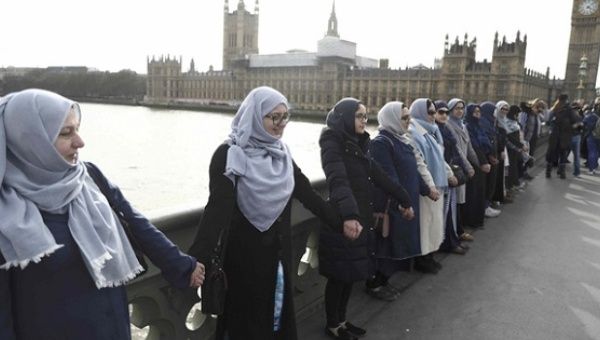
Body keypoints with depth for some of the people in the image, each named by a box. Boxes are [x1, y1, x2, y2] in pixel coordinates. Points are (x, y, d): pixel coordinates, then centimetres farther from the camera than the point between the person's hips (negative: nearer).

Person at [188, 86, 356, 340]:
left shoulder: (281, 153, 5)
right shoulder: (229, 154, -15)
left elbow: (307, 194, 7)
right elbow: (218, 206, -25)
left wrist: (340, 223, 5)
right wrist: (198, 258, -36)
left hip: (279, 249, 6)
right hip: (245, 252, -6)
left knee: (279, 313, 17)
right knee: (248, 319, 9)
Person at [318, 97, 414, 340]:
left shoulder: (357, 145, 11)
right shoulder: (333, 145, -15)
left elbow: (378, 176, 17)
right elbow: (338, 182, -32)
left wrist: (404, 200, 20)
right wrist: (349, 215, -46)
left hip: (361, 217, 8)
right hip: (342, 221, -8)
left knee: (351, 273, 16)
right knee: (339, 275, 5)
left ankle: (341, 320, 32)